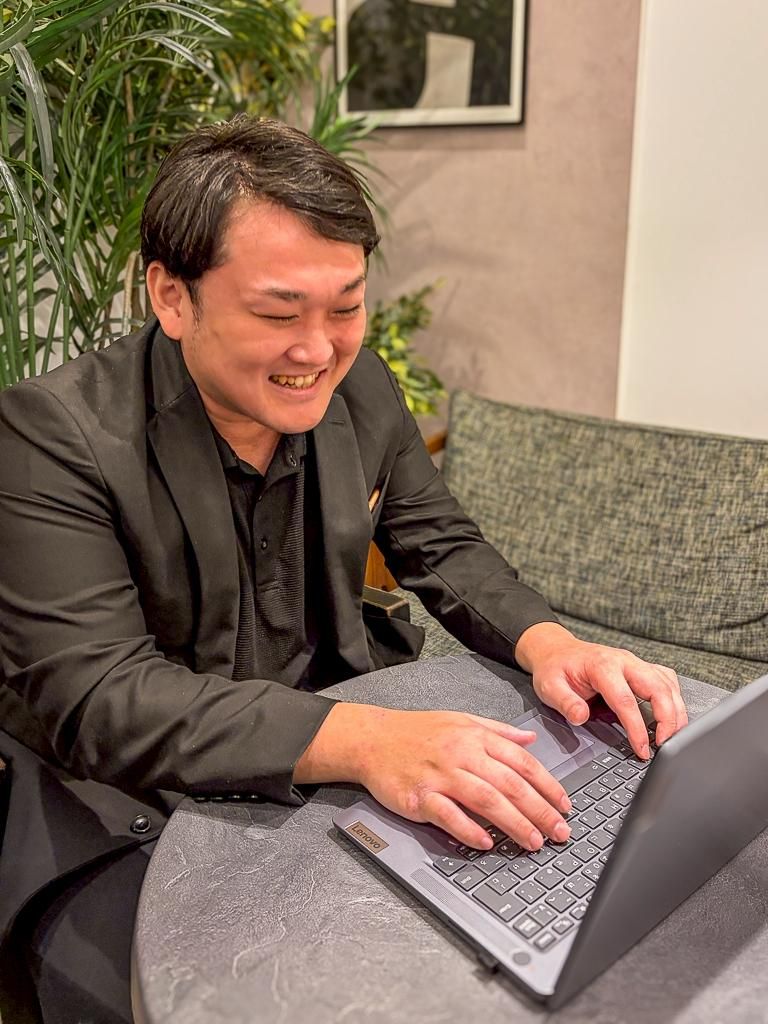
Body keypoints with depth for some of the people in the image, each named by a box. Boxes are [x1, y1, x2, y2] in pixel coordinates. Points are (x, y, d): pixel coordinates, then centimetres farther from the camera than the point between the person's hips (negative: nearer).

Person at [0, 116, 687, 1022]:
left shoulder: (361, 386, -4)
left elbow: (440, 545, 5)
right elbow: (93, 700, -27)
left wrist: (544, 641, -16)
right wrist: (364, 740, -39)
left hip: (343, 769, 4)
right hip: (133, 823, -3)